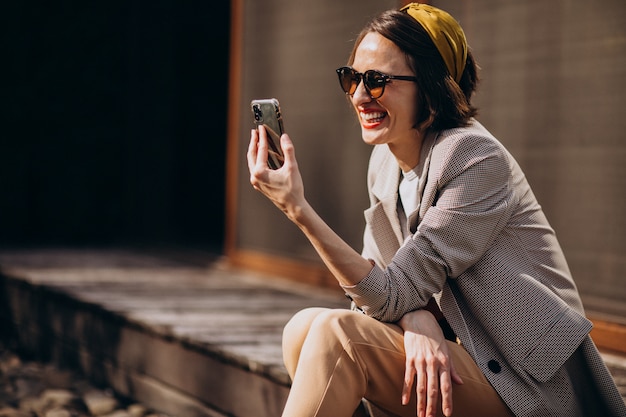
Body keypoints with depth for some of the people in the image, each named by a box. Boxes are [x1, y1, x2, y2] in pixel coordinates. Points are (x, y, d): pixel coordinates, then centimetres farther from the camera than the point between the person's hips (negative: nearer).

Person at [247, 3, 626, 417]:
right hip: (453, 354, 8)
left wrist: (299, 209, -27)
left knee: (336, 333, -24)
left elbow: (393, 295, -20)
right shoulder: (385, 161, 8)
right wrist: (417, 320, -19)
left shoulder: (476, 160, -18)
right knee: (304, 328, -10)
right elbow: (376, 280, 5)